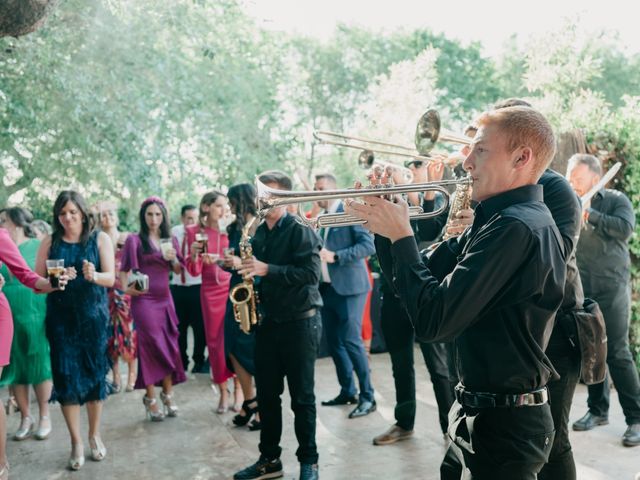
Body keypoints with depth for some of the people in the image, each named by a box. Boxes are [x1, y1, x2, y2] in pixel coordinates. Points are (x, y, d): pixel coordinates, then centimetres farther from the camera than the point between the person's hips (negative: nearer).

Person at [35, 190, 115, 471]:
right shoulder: (49, 243, 4)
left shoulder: (100, 239, 0)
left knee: (95, 373, 5)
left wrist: (94, 276, -27)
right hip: (61, 318, 1)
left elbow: (111, 279, -6)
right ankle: (76, 442, 9)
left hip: (93, 316, -1)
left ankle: (94, 435, 22)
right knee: (66, 376, -2)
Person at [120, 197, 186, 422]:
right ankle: (150, 398, 7)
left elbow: (178, 271, 13)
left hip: (165, 299, 4)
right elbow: (124, 270, -3)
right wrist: (126, 288, -20)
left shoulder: (170, 240, 11)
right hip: (143, 300, -4)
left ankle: (167, 394, 16)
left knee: (169, 346, 5)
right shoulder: (135, 240, -2)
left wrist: (173, 258, -7)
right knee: (151, 346, -3)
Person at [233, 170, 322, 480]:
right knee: (266, 394, 10)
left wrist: (267, 270, -23)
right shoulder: (258, 234, 11)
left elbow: (311, 273, -20)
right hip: (267, 321, 6)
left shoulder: (300, 231, -9)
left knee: (301, 396, 2)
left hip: (299, 321, -6)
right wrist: (245, 269, 0)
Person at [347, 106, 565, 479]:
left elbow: (434, 320, -27)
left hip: (505, 426, -9)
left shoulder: (517, 227, -24)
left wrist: (401, 235, -18)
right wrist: (387, 227, -3)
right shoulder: (493, 221, 8)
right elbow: (425, 284, 10)